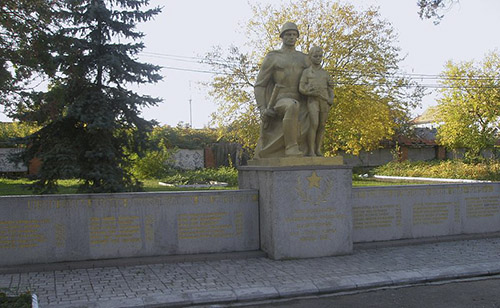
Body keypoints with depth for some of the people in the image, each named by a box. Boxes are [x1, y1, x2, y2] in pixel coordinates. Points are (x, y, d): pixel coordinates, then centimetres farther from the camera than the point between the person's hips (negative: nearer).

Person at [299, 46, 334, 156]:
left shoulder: (325, 73, 19)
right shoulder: (306, 72, 10)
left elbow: (330, 89, 16)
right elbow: (301, 88, 2)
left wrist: (331, 99, -3)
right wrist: (311, 92, -15)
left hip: (325, 101, 4)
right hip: (312, 100, -4)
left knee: (322, 126, 2)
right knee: (314, 124, -17)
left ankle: (318, 150, 8)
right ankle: (310, 151, -15)